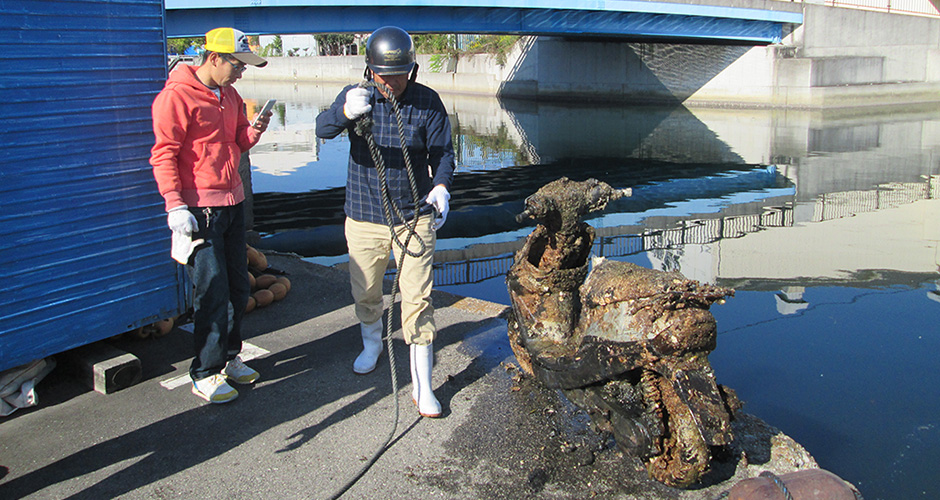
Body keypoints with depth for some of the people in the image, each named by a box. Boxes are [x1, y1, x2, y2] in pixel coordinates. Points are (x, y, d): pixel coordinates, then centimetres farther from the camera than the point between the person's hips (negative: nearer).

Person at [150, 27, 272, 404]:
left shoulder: (230, 96, 14)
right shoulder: (176, 96, -10)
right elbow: (164, 154, -12)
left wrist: (254, 131, 0)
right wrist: (175, 205, -20)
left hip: (233, 203, 8)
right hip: (198, 209, -8)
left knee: (238, 288, 12)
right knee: (213, 293, -5)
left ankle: (228, 358, 28)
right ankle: (205, 375, 8)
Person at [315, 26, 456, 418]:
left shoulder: (427, 102, -7)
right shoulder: (355, 96, -6)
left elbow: (442, 151, -5)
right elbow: (323, 129, -24)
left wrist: (441, 186, -26)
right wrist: (345, 113, -47)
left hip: (414, 218, -2)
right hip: (364, 219, 2)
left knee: (417, 300, -5)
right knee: (365, 293, 17)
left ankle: (422, 386, 4)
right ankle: (372, 344, 49)